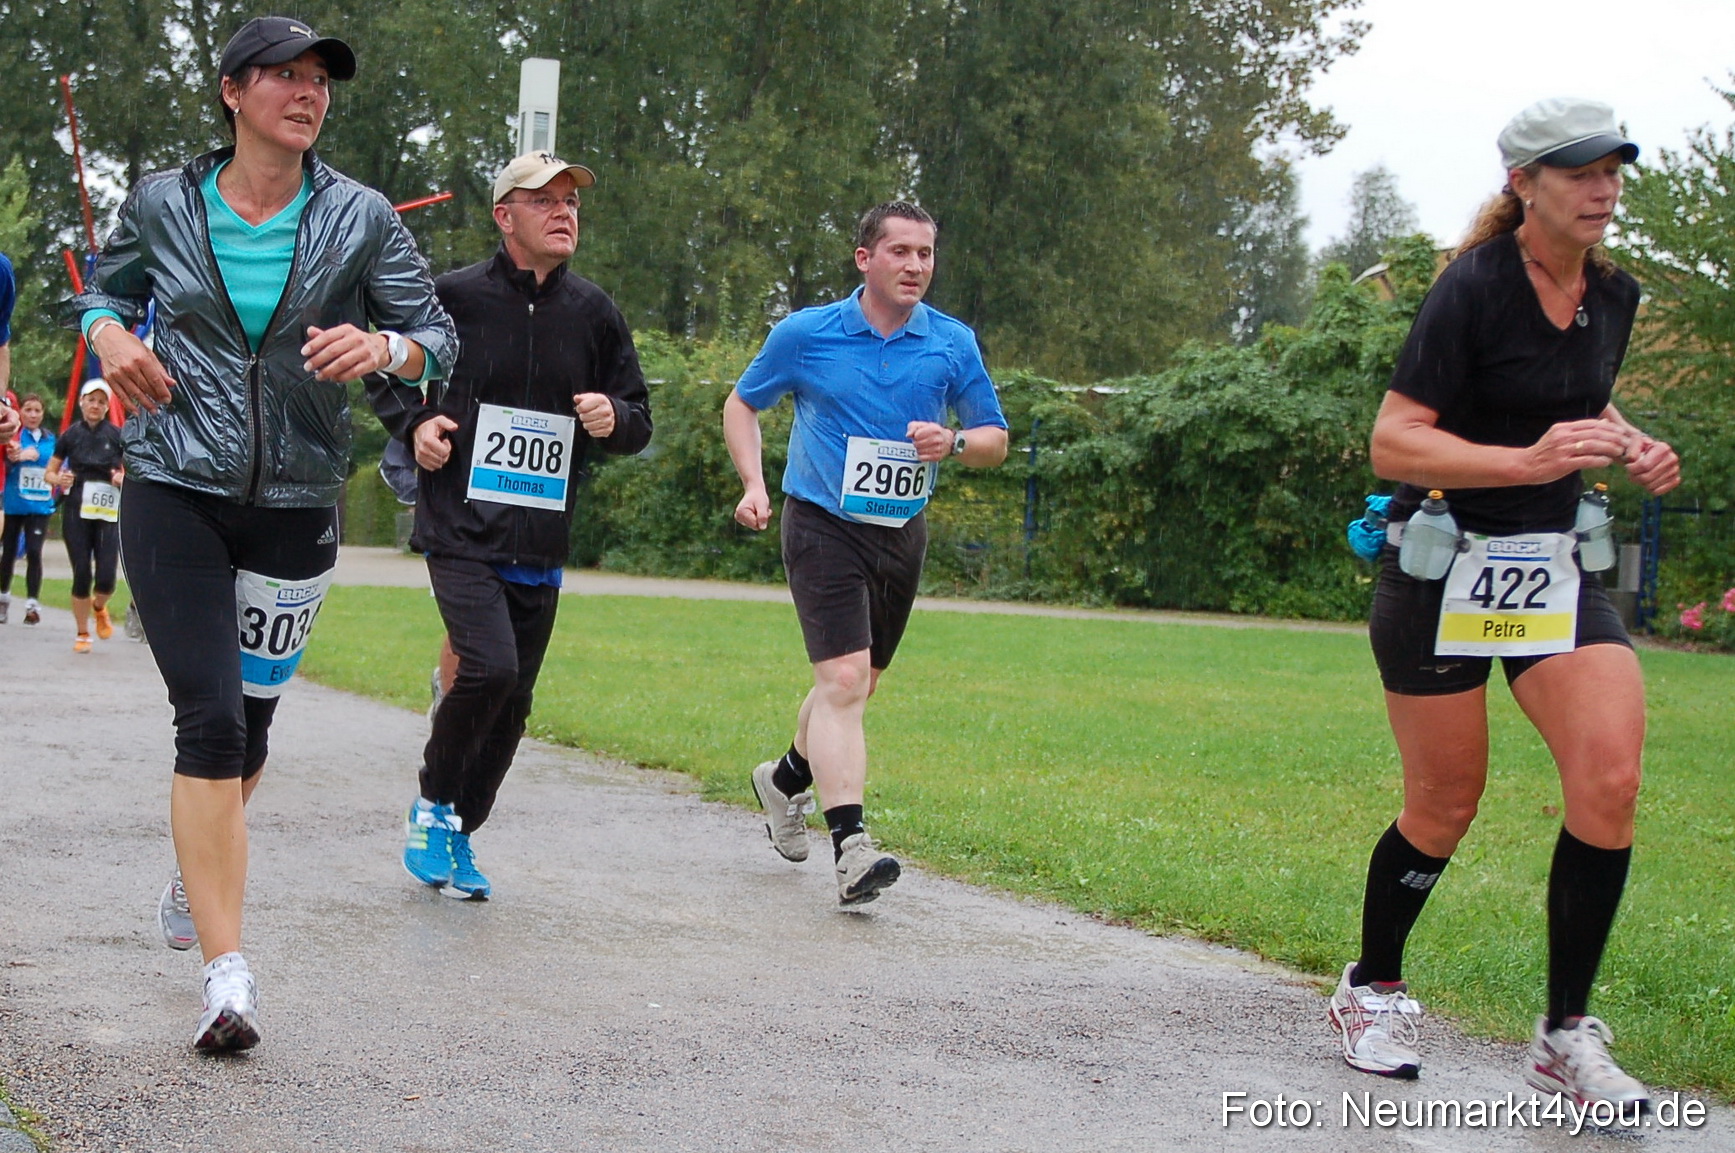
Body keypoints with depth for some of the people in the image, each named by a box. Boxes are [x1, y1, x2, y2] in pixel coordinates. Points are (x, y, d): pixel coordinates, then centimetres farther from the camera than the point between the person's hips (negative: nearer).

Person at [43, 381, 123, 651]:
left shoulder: (117, 436, 3)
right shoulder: (70, 435, 4)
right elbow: (49, 472, 9)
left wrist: (124, 478, -12)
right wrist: (59, 479, -13)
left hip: (108, 513, 0)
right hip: (76, 512, 0)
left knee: (106, 577, -8)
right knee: (82, 575, -4)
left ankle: (99, 608, 27)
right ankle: (82, 634, 11)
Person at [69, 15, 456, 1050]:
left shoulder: (361, 218, 1)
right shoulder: (164, 206, 2)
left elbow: (437, 335, 1)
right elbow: (104, 289, 19)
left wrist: (383, 347, -21)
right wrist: (110, 336, -3)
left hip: (298, 503, 2)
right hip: (177, 490, -2)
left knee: (250, 719, 12)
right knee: (210, 716, -14)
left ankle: (198, 877, 43)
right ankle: (227, 971, -15)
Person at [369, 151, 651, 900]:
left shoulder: (593, 313, 8)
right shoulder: (454, 297, -3)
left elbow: (639, 421, 16)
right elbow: (387, 369, 11)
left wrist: (614, 418, -7)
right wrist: (414, 424, -7)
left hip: (541, 548, 4)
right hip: (461, 531, -4)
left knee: (512, 700, 8)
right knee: (489, 668, -22)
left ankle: (458, 836, 27)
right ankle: (433, 804, 3)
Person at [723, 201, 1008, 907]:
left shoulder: (953, 344, 1)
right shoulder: (805, 334, -5)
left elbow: (995, 439, 8)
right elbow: (741, 405, 9)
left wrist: (953, 443, -14)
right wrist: (753, 485, -6)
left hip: (901, 535, 4)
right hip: (824, 528, -4)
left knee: (859, 685, 16)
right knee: (842, 680, -18)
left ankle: (787, 780, 44)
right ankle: (850, 848, -23)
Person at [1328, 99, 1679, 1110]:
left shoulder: (1614, 295, 5)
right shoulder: (1474, 288, -16)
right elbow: (1394, 443, -21)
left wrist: (1630, 445, 4)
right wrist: (1529, 460, -32)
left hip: (1556, 569, 5)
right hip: (1444, 571, -5)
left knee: (1611, 779, -14)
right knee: (1446, 805, 3)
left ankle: (1569, 1035, -3)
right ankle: (1373, 990, 29)